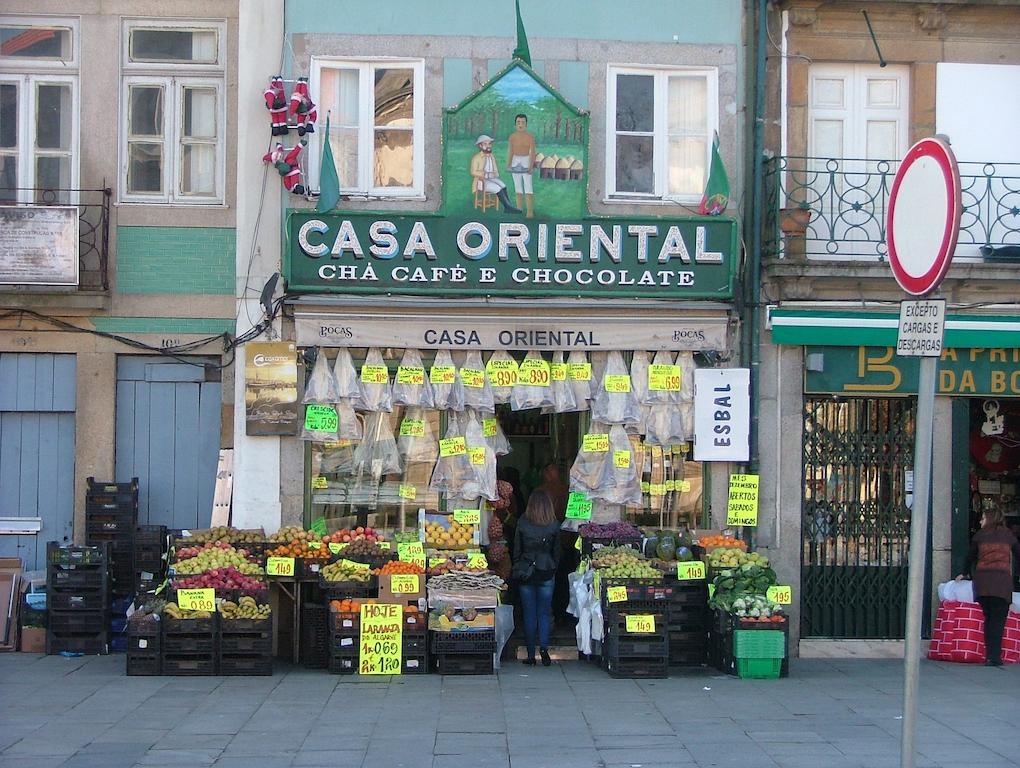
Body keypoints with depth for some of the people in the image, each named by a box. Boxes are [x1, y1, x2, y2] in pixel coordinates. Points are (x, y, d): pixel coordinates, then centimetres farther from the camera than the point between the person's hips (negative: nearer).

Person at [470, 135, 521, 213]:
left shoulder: (492, 157, 16)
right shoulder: (476, 158, -3)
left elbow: (496, 171, 18)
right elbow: (473, 172, -10)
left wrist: (495, 174, -6)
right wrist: (485, 174, -20)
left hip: (492, 179, 6)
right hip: (481, 181, -6)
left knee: (503, 186, -24)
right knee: (498, 188, -28)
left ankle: (507, 207, -31)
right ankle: (508, 206, -27)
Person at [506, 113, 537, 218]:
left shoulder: (530, 136, -8)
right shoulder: (512, 137, 1)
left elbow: (533, 152, -12)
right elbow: (510, 152, -2)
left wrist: (531, 166, -20)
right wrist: (508, 165, -13)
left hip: (527, 162, -3)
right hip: (516, 162, 3)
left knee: (528, 187, -9)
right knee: (518, 187, 8)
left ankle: (530, 212, -8)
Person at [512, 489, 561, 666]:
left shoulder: (522, 523, -6)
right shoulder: (554, 525, -5)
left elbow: (516, 549, 0)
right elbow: (557, 551, 2)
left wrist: (517, 570, 11)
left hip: (526, 573, 0)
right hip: (546, 573, 0)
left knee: (529, 614, 7)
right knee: (545, 612, 9)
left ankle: (531, 655, 8)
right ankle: (544, 646, -12)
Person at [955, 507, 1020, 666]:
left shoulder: (979, 535, 10)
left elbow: (971, 556, 19)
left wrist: (964, 573, 35)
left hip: (982, 581, 1)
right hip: (1002, 581, -1)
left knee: (988, 618, 9)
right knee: (998, 620, -2)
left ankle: (990, 656, 6)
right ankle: (994, 657, -11)